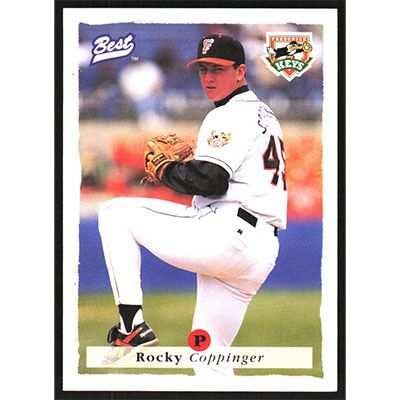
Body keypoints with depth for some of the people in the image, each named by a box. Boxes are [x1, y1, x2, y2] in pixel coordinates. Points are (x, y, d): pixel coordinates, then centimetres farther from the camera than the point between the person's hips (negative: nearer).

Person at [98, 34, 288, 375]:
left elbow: (208, 180, -17)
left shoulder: (230, 115, -4)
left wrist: (165, 170, 0)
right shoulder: (265, 115, 27)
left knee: (115, 212, 2)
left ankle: (132, 327, -8)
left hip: (226, 238, -10)